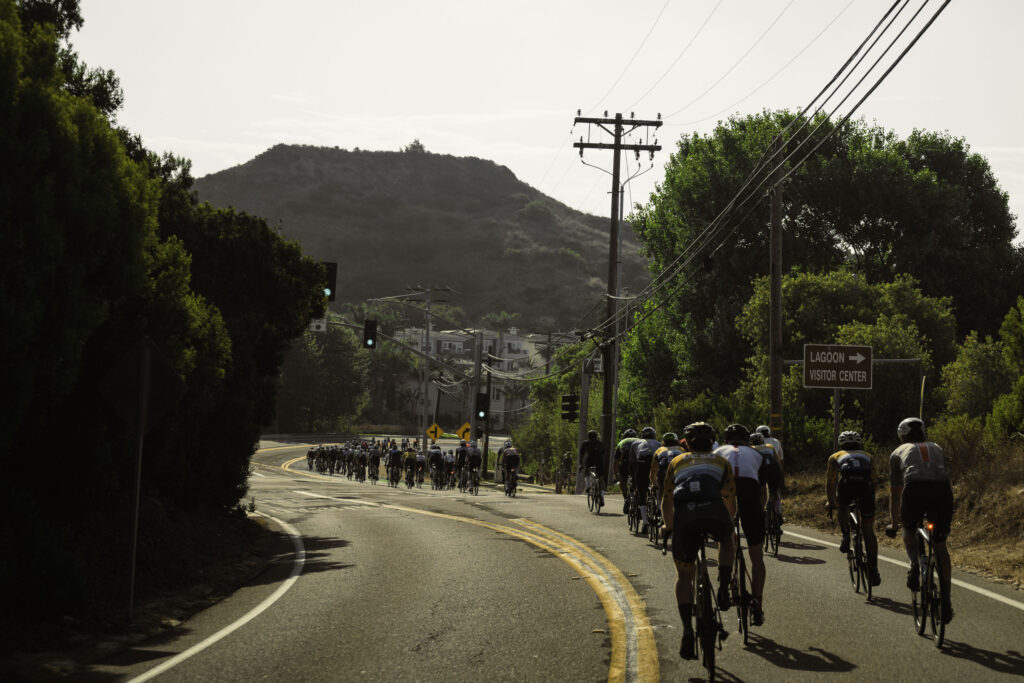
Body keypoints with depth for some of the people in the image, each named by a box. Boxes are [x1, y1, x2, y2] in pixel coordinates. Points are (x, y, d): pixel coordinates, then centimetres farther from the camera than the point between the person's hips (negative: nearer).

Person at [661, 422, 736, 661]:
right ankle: (724, 587, 13)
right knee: (727, 541, 35)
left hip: (684, 515, 0)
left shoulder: (677, 462, 31)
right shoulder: (721, 462, 30)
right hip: (714, 511, 0)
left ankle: (687, 631, 0)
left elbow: (666, 501, 33)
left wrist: (668, 526, 51)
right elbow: (730, 501, 35)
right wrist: (729, 523, 55)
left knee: (684, 574, 14)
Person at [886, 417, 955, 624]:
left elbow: (894, 493, 35)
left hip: (915, 488, -2)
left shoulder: (899, 452, 30)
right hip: (942, 488, 2)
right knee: (940, 545, 16)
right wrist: (947, 518, 55)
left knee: (909, 529, 28)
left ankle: (914, 563, -2)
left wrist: (893, 524, 45)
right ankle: (946, 602, 9)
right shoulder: (937, 448, 37)